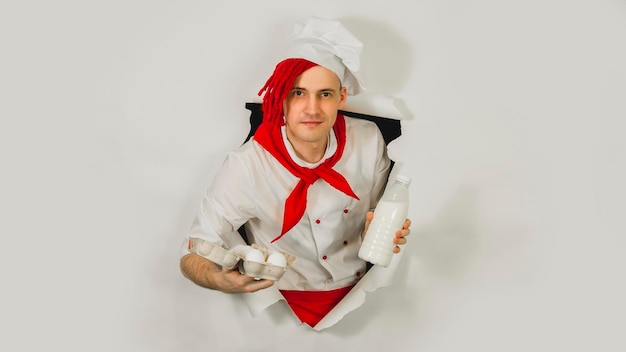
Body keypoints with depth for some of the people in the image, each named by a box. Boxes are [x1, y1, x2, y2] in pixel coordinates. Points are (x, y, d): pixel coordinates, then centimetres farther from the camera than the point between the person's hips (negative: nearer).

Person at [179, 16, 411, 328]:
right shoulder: (246, 168, -22)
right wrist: (220, 280, -37)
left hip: (361, 291, 4)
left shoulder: (369, 141, -10)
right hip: (289, 307, -3)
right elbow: (193, 255, -15)